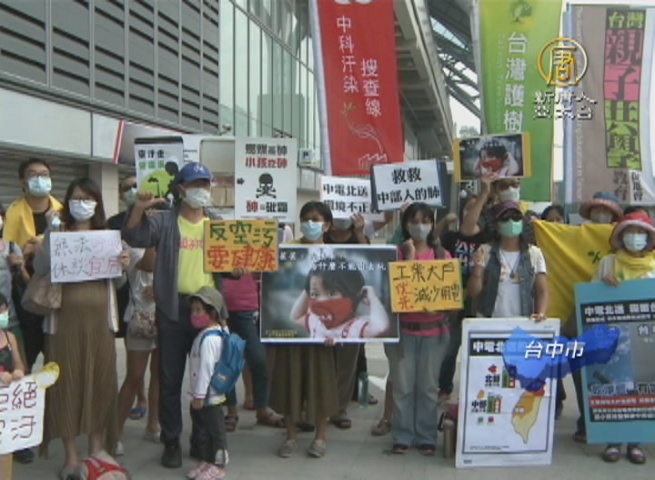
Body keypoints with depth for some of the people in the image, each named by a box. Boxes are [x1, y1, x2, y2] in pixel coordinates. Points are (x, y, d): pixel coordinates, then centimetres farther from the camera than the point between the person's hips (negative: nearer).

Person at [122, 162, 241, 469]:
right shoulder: (165, 221, 0)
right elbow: (135, 237, -15)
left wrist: (237, 268, -9)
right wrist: (139, 208, -31)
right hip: (173, 309, -3)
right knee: (170, 378, 4)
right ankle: (171, 441, 16)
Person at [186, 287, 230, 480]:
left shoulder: (208, 339, -22)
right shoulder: (217, 331, 8)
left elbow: (206, 368, -24)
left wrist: (199, 395, -20)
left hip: (208, 396, -10)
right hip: (204, 395, 10)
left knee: (214, 430, 3)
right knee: (201, 428, 18)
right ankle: (206, 461, 30)